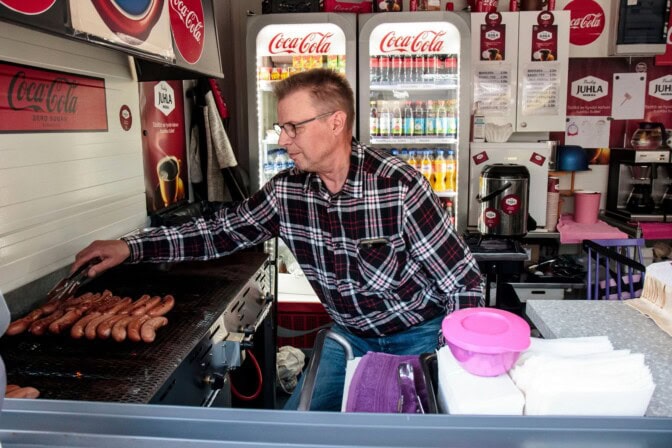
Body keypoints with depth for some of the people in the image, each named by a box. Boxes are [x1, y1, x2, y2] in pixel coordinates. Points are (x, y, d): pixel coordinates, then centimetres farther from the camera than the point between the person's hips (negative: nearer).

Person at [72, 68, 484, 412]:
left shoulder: (400, 186, -28)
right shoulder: (287, 190, -12)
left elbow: (465, 283, -21)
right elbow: (223, 231, 0)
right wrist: (131, 248, -6)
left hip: (418, 337, -4)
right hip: (350, 336, 5)